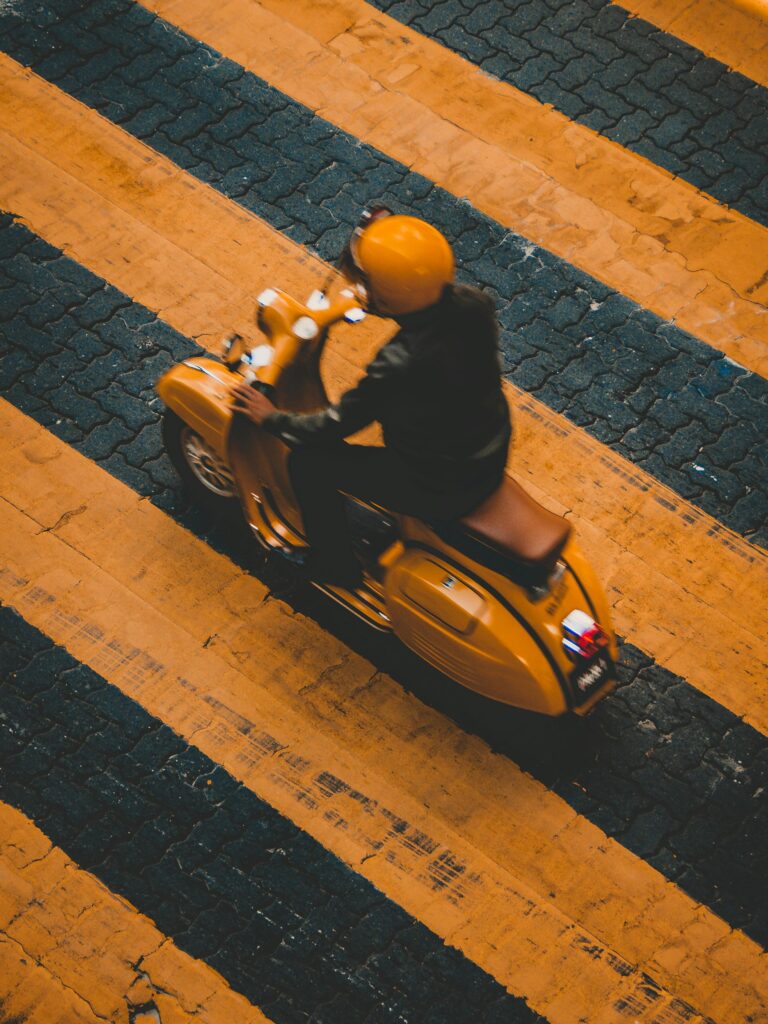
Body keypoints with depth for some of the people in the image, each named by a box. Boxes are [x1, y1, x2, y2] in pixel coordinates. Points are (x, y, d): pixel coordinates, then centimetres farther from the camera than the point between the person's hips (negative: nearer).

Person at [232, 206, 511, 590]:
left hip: (440, 490, -7)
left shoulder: (399, 366, -35)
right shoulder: (473, 303, -17)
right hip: (492, 459, 7)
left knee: (309, 460, 3)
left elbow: (335, 425, -19)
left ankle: (334, 569, 26)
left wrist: (272, 419, -3)